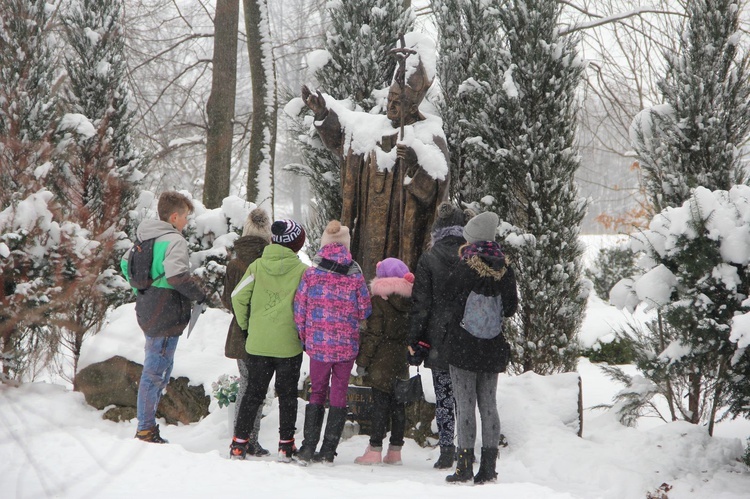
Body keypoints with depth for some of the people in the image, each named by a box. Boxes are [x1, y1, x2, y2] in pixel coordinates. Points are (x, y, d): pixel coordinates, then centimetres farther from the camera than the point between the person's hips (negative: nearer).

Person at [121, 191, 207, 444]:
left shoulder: (145, 238, 12)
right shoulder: (174, 240, -15)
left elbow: (125, 263, 23)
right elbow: (177, 275, -29)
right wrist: (200, 295, -16)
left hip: (148, 312, 9)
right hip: (167, 316, -9)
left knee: (156, 369, 18)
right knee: (155, 372, -4)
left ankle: (146, 427, 22)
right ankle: (146, 430, 0)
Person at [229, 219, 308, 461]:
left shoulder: (257, 266, -1)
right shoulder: (301, 270, -9)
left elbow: (238, 296, -2)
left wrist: (245, 325, 11)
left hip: (257, 343, 2)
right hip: (288, 345, -2)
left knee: (253, 391, 12)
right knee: (287, 395, 11)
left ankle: (240, 442, 11)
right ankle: (286, 444, 11)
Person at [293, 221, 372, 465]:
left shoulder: (311, 274, -5)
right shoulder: (355, 276, -6)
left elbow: (299, 309, -1)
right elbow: (365, 310, -1)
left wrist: (304, 337, 11)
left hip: (318, 343, 0)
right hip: (347, 344, 0)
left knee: (317, 392, 13)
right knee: (338, 394, 9)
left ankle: (308, 447, 6)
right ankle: (328, 450, 9)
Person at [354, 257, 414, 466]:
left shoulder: (379, 300, -10)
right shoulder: (411, 301, 6)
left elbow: (373, 334, -12)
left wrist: (362, 361, -7)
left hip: (382, 362, -5)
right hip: (402, 363, 5)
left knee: (380, 403, -4)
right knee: (398, 404, 9)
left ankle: (375, 449, -4)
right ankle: (395, 450, 13)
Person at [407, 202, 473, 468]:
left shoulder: (429, 259, -6)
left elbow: (420, 304, -6)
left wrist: (412, 340, 1)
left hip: (439, 339, -2)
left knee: (444, 396, 4)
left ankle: (446, 450, 3)